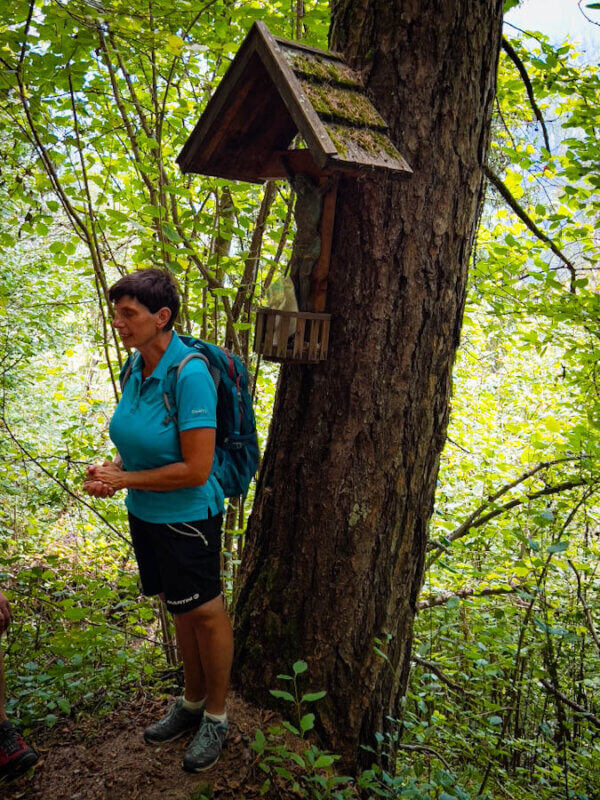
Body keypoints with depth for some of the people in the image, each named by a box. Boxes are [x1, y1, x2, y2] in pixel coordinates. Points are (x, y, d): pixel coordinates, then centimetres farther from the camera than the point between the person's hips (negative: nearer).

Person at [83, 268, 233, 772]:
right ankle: (192, 703, 43)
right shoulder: (136, 366, -2)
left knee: (205, 613, 10)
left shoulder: (190, 375, -25)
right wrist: (112, 470, -6)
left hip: (187, 517, -8)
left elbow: (196, 470, -26)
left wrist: (124, 479, -17)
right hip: (145, 513, 8)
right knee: (180, 609, 22)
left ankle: (216, 717, 32)